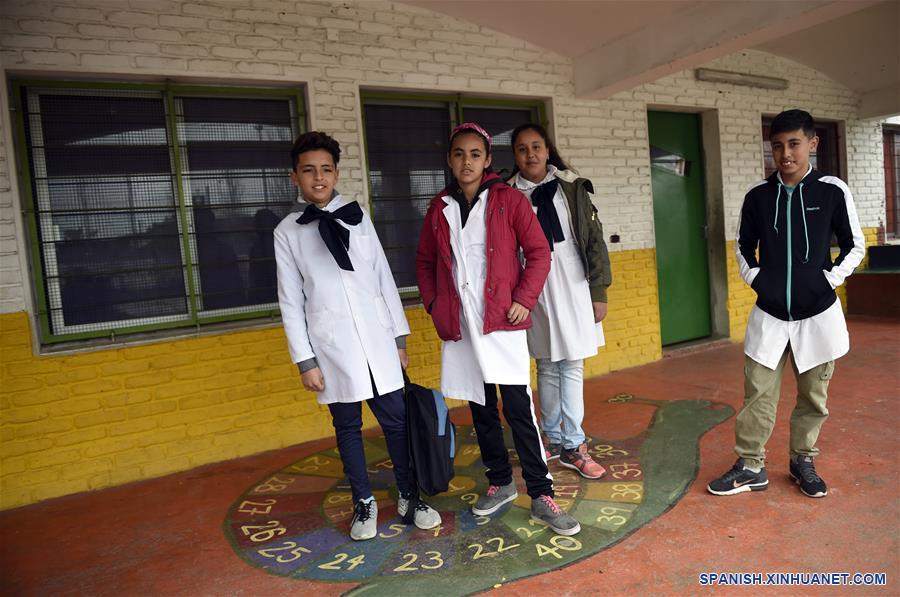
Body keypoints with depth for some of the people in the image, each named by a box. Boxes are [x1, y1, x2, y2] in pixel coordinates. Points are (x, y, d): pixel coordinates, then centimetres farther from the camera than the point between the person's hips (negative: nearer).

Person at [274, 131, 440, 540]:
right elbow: (291, 301, 1)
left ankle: (409, 495, 24)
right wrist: (305, 361, -3)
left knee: (396, 418, 6)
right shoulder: (288, 231, 2)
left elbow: (384, 279, 7)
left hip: (376, 338, 1)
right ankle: (364, 502, 27)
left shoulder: (358, 217, 6)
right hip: (332, 344, -1)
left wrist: (400, 337, 6)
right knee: (347, 425, 10)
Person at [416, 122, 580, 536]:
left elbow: (538, 252, -2)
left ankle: (541, 495, 8)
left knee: (518, 408, -4)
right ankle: (500, 483, 29)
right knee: (480, 408, 13)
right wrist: (433, 304, 7)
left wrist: (524, 300, -10)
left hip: (502, 320, -4)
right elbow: (424, 261, 17)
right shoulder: (439, 209, 8)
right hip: (459, 326, 4)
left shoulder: (508, 199, -2)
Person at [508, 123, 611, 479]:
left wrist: (599, 292, -1)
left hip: (571, 288, -1)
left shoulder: (572, 188, 0)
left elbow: (594, 240, 1)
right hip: (533, 292, 1)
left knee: (572, 367, 2)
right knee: (546, 367, 11)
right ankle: (553, 438, 26)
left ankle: (572, 447, 14)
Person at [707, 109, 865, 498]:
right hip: (769, 313, 1)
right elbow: (743, 245, 11)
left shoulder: (833, 191, -6)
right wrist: (754, 278, -1)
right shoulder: (757, 195, -1)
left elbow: (855, 246, 3)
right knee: (757, 394, 4)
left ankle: (803, 461, 29)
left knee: (814, 394, 11)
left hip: (818, 313, -1)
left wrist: (829, 280, -7)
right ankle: (751, 467, 16)